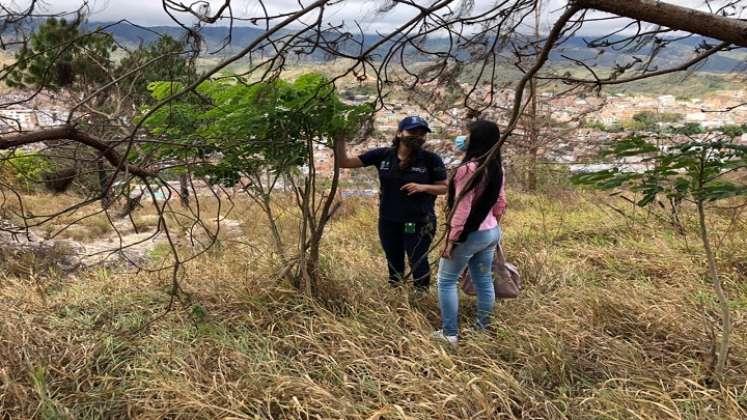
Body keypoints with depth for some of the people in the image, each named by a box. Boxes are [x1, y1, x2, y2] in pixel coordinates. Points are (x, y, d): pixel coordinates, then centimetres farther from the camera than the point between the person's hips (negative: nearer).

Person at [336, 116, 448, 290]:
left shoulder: (430, 159, -11)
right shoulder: (382, 155, -5)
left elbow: (444, 188, -3)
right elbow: (344, 162, -4)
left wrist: (423, 187, -22)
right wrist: (340, 138, -19)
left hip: (419, 223, -3)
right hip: (388, 222, 3)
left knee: (418, 263, 6)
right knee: (394, 265, 19)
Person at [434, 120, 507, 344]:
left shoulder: (468, 168, -21)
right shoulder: (497, 168, 4)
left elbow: (462, 208, -21)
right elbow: (500, 203, 11)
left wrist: (451, 239, -16)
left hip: (470, 234, -8)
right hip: (492, 232, 8)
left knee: (446, 280, 4)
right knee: (484, 281, 15)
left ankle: (450, 333, 6)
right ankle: (484, 329, 24)